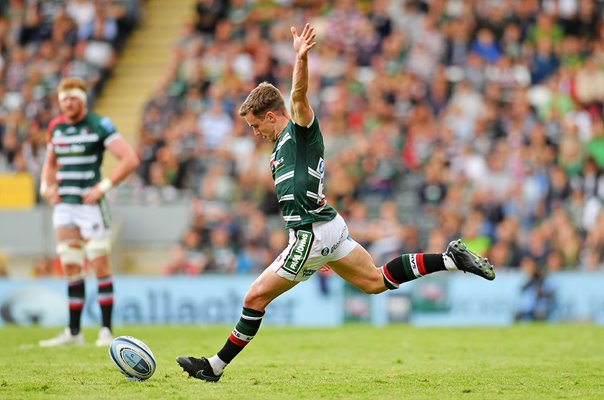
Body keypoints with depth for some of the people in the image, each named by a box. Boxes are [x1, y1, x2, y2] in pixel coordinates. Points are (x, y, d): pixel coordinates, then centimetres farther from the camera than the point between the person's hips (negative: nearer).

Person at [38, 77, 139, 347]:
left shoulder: (99, 126, -7)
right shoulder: (56, 128, 11)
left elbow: (130, 159, -12)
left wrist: (103, 187, -15)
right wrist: (46, 186, 9)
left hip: (90, 205, -6)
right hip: (63, 205, 6)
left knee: (100, 266, -5)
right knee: (71, 269, 6)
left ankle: (106, 331, -1)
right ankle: (73, 332, 10)